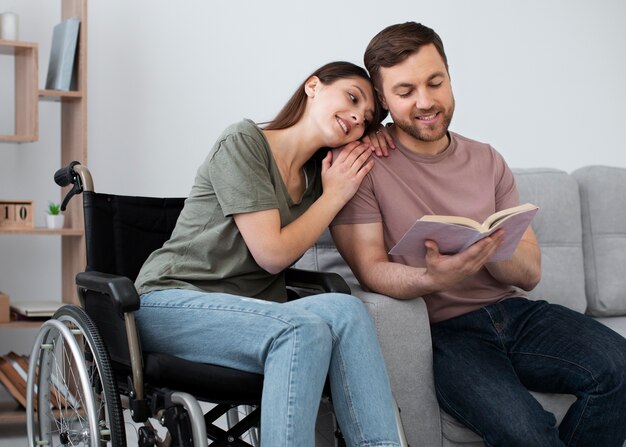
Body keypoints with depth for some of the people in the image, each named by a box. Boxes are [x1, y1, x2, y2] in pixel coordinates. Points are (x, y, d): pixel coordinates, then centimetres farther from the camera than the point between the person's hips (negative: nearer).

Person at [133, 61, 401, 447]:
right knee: (304, 330, -34)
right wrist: (335, 195, -2)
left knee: (345, 310, -26)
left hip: (248, 314, 6)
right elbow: (272, 253, -13)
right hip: (173, 304, -6)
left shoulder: (317, 172, 13)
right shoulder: (243, 143, -7)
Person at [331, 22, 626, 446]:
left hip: (511, 311, 5)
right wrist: (434, 279, -31)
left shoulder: (487, 161, 12)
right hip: (441, 331, -5)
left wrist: (489, 251, -16)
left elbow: (530, 272, 8)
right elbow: (371, 269, -9)